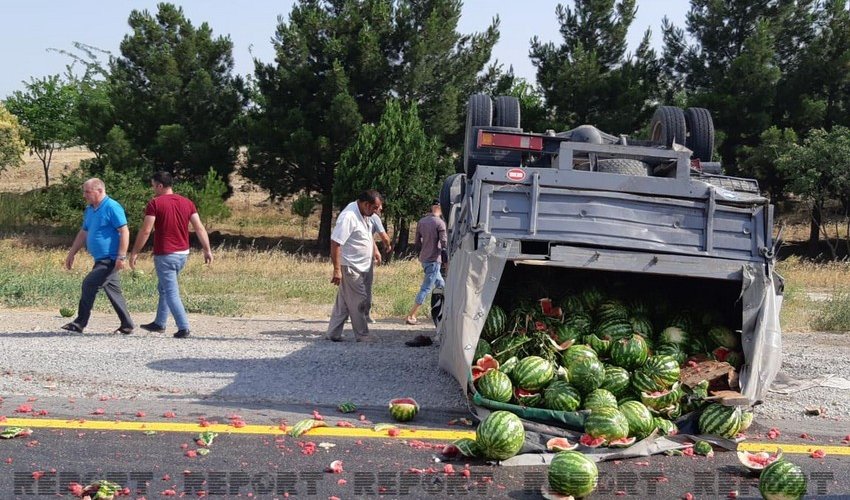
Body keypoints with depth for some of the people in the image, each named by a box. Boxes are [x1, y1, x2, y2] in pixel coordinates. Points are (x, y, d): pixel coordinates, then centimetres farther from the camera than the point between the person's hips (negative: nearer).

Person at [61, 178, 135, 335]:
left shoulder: (112, 207, -14)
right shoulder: (89, 210, 14)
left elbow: (124, 232, -18)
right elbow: (83, 233, 23)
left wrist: (121, 257, -23)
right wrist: (72, 254, 20)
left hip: (110, 259, -9)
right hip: (101, 259, 9)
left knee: (89, 284, -15)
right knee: (113, 291, 11)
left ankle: (80, 323, -10)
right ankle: (127, 325, 18)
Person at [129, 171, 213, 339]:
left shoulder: (155, 204, -10)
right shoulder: (187, 203, 6)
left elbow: (145, 231, -14)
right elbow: (200, 228, 2)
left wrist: (135, 253, -7)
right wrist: (207, 250, 5)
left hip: (165, 255, -6)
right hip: (183, 253, 7)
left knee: (171, 293, -3)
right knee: (164, 288, 22)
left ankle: (183, 328, -11)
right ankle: (159, 323, 30)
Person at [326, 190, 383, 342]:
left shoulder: (364, 214, 6)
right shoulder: (348, 217, -23)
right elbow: (335, 243, -25)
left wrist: (374, 249, 19)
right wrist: (337, 269, -25)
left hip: (360, 267, 9)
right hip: (350, 267, -9)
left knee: (343, 302, 12)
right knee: (359, 301, -2)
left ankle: (333, 334, 18)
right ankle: (362, 335, 9)